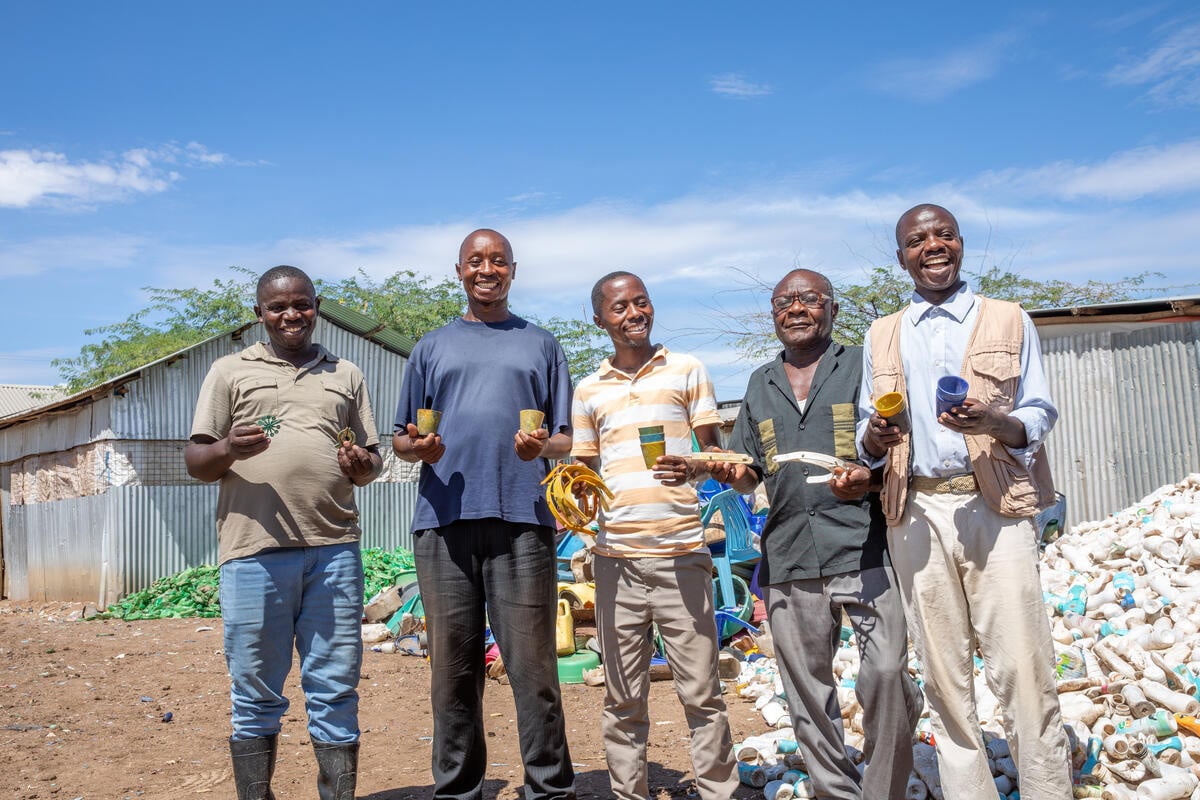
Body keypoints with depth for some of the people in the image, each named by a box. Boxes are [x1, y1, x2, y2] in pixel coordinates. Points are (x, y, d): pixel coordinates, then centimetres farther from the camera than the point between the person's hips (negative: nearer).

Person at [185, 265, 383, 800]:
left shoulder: (346, 375, 19)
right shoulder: (231, 371, 12)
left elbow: (372, 459, 21)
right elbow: (196, 461, 8)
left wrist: (362, 465, -3)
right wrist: (229, 450, -14)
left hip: (334, 549, 2)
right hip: (255, 551, -1)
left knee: (336, 690, 4)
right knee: (256, 695, 5)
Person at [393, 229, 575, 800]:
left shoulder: (540, 344, 17)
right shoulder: (432, 347, 20)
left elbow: (566, 439, 13)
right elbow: (401, 440, 19)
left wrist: (543, 446, -10)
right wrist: (418, 448, -5)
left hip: (521, 520, -1)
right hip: (443, 522, 2)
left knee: (532, 664, -3)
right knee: (453, 666, 5)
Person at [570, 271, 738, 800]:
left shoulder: (687, 370, 9)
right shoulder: (589, 390, 14)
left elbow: (713, 450, 7)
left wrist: (693, 468, -15)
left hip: (681, 553, -2)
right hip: (615, 558, 2)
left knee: (701, 693, 0)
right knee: (623, 699, 7)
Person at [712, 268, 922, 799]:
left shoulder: (862, 367, 8)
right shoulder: (760, 385, 18)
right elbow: (748, 476, 20)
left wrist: (869, 477, -17)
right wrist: (733, 473, -3)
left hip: (863, 547, -4)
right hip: (789, 558, 4)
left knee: (886, 672, -16)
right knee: (807, 692, 9)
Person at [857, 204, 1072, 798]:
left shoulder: (1010, 322, 11)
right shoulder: (880, 337, 16)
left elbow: (1040, 415, 6)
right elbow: (867, 435, 15)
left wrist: (994, 423, -16)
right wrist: (875, 437, -9)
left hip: (995, 508, -2)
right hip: (916, 515, 2)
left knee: (1021, 669, -7)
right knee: (943, 674, 6)